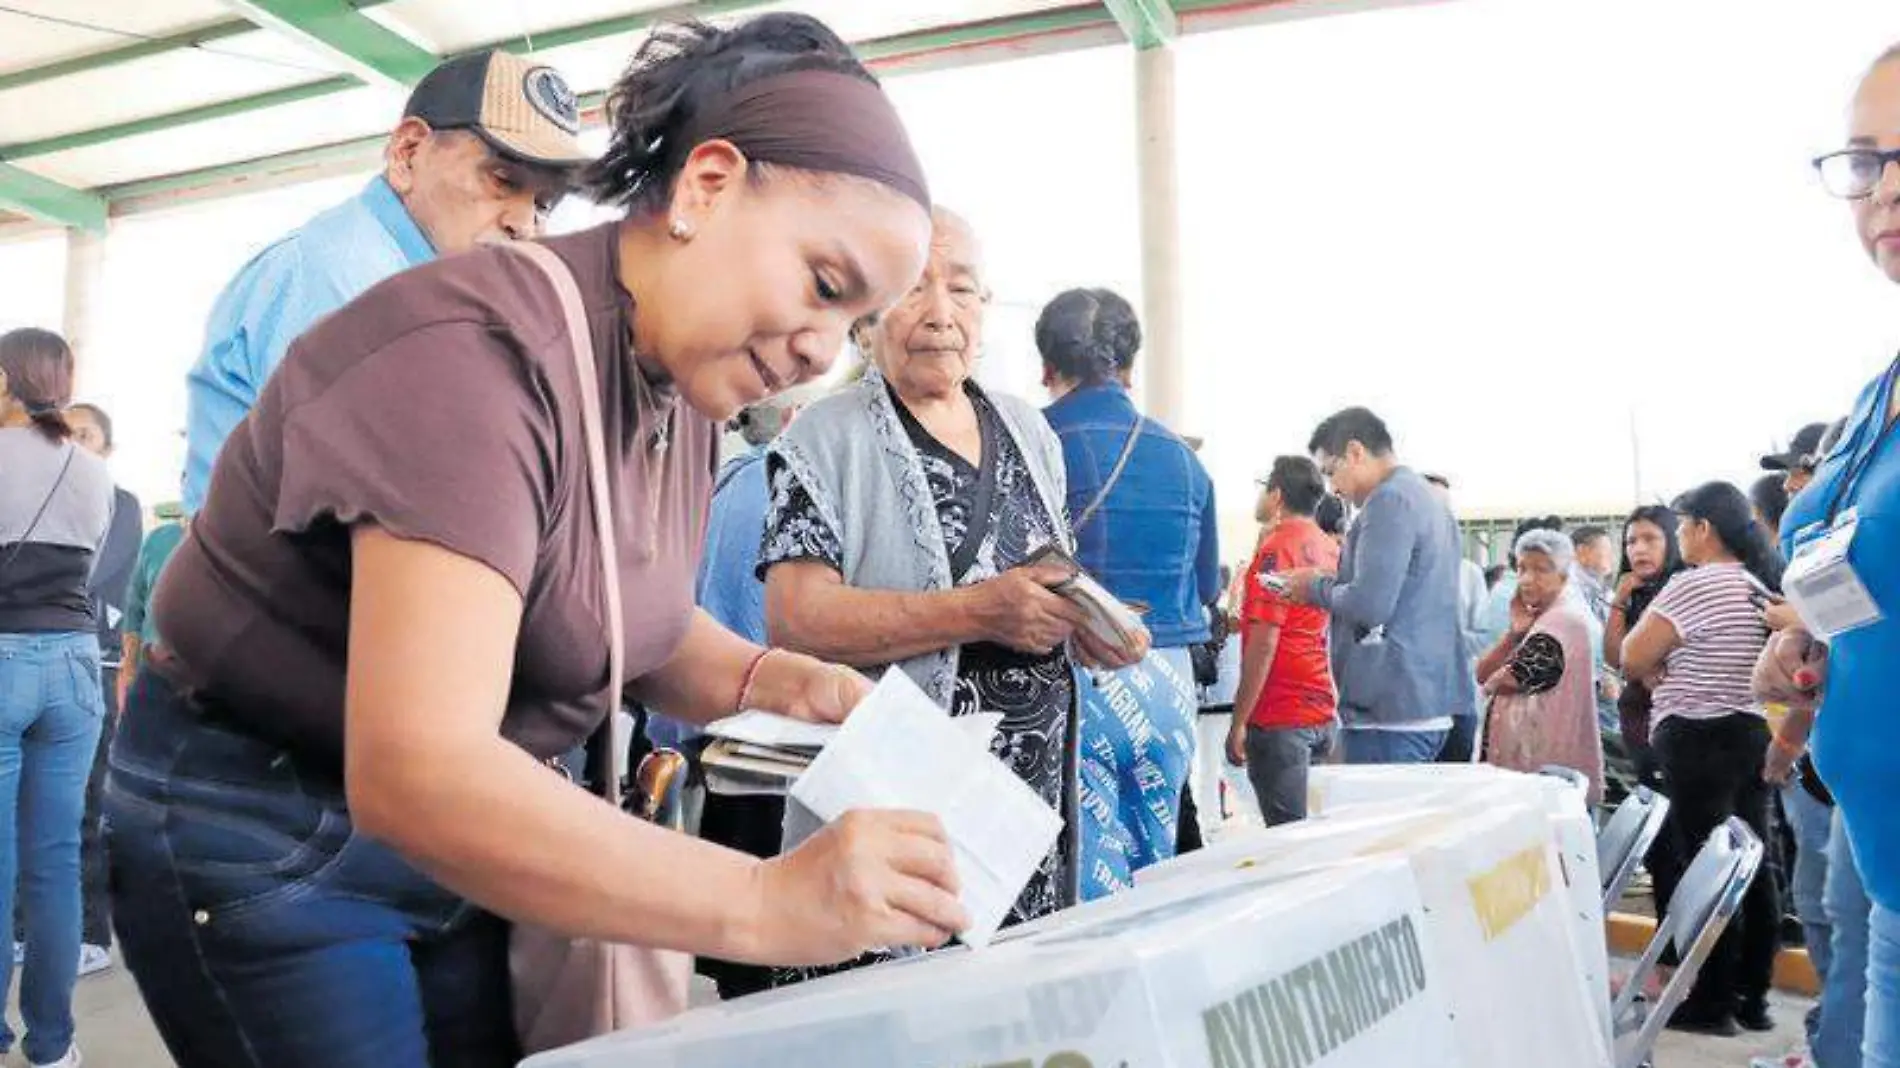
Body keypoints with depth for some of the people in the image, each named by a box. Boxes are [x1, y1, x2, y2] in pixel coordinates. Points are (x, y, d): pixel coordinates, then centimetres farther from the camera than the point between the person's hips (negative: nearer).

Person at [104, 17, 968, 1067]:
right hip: (263, 837, -7)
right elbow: (414, 770, -38)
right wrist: (764, 903, -42)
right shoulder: (484, 353, -29)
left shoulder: (687, 387, -3)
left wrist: (778, 683, -11)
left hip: (453, 839, 8)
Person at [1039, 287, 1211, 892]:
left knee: (1093, 891, 0)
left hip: (1076, 679, -4)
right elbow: (1207, 586, 15)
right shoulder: (1183, 457, 7)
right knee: (1153, 876, 16)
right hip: (1170, 683, 5)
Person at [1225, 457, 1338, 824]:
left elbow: (1264, 643, -17)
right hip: (1324, 714, 8)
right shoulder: (1330, 548, 12)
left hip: (1281, 716, -8)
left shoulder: (1277, 548, -12)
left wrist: (1239, 722, -14)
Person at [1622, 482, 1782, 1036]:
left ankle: (1714, 1003, 5)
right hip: (1755, 735, 9)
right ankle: (1753, 996, 20)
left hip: (1700, 741, -9)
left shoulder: (1695, 585, -17)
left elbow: (1633, 657, -16)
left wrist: (1663, 679, 3)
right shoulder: (1765, 585, 12)